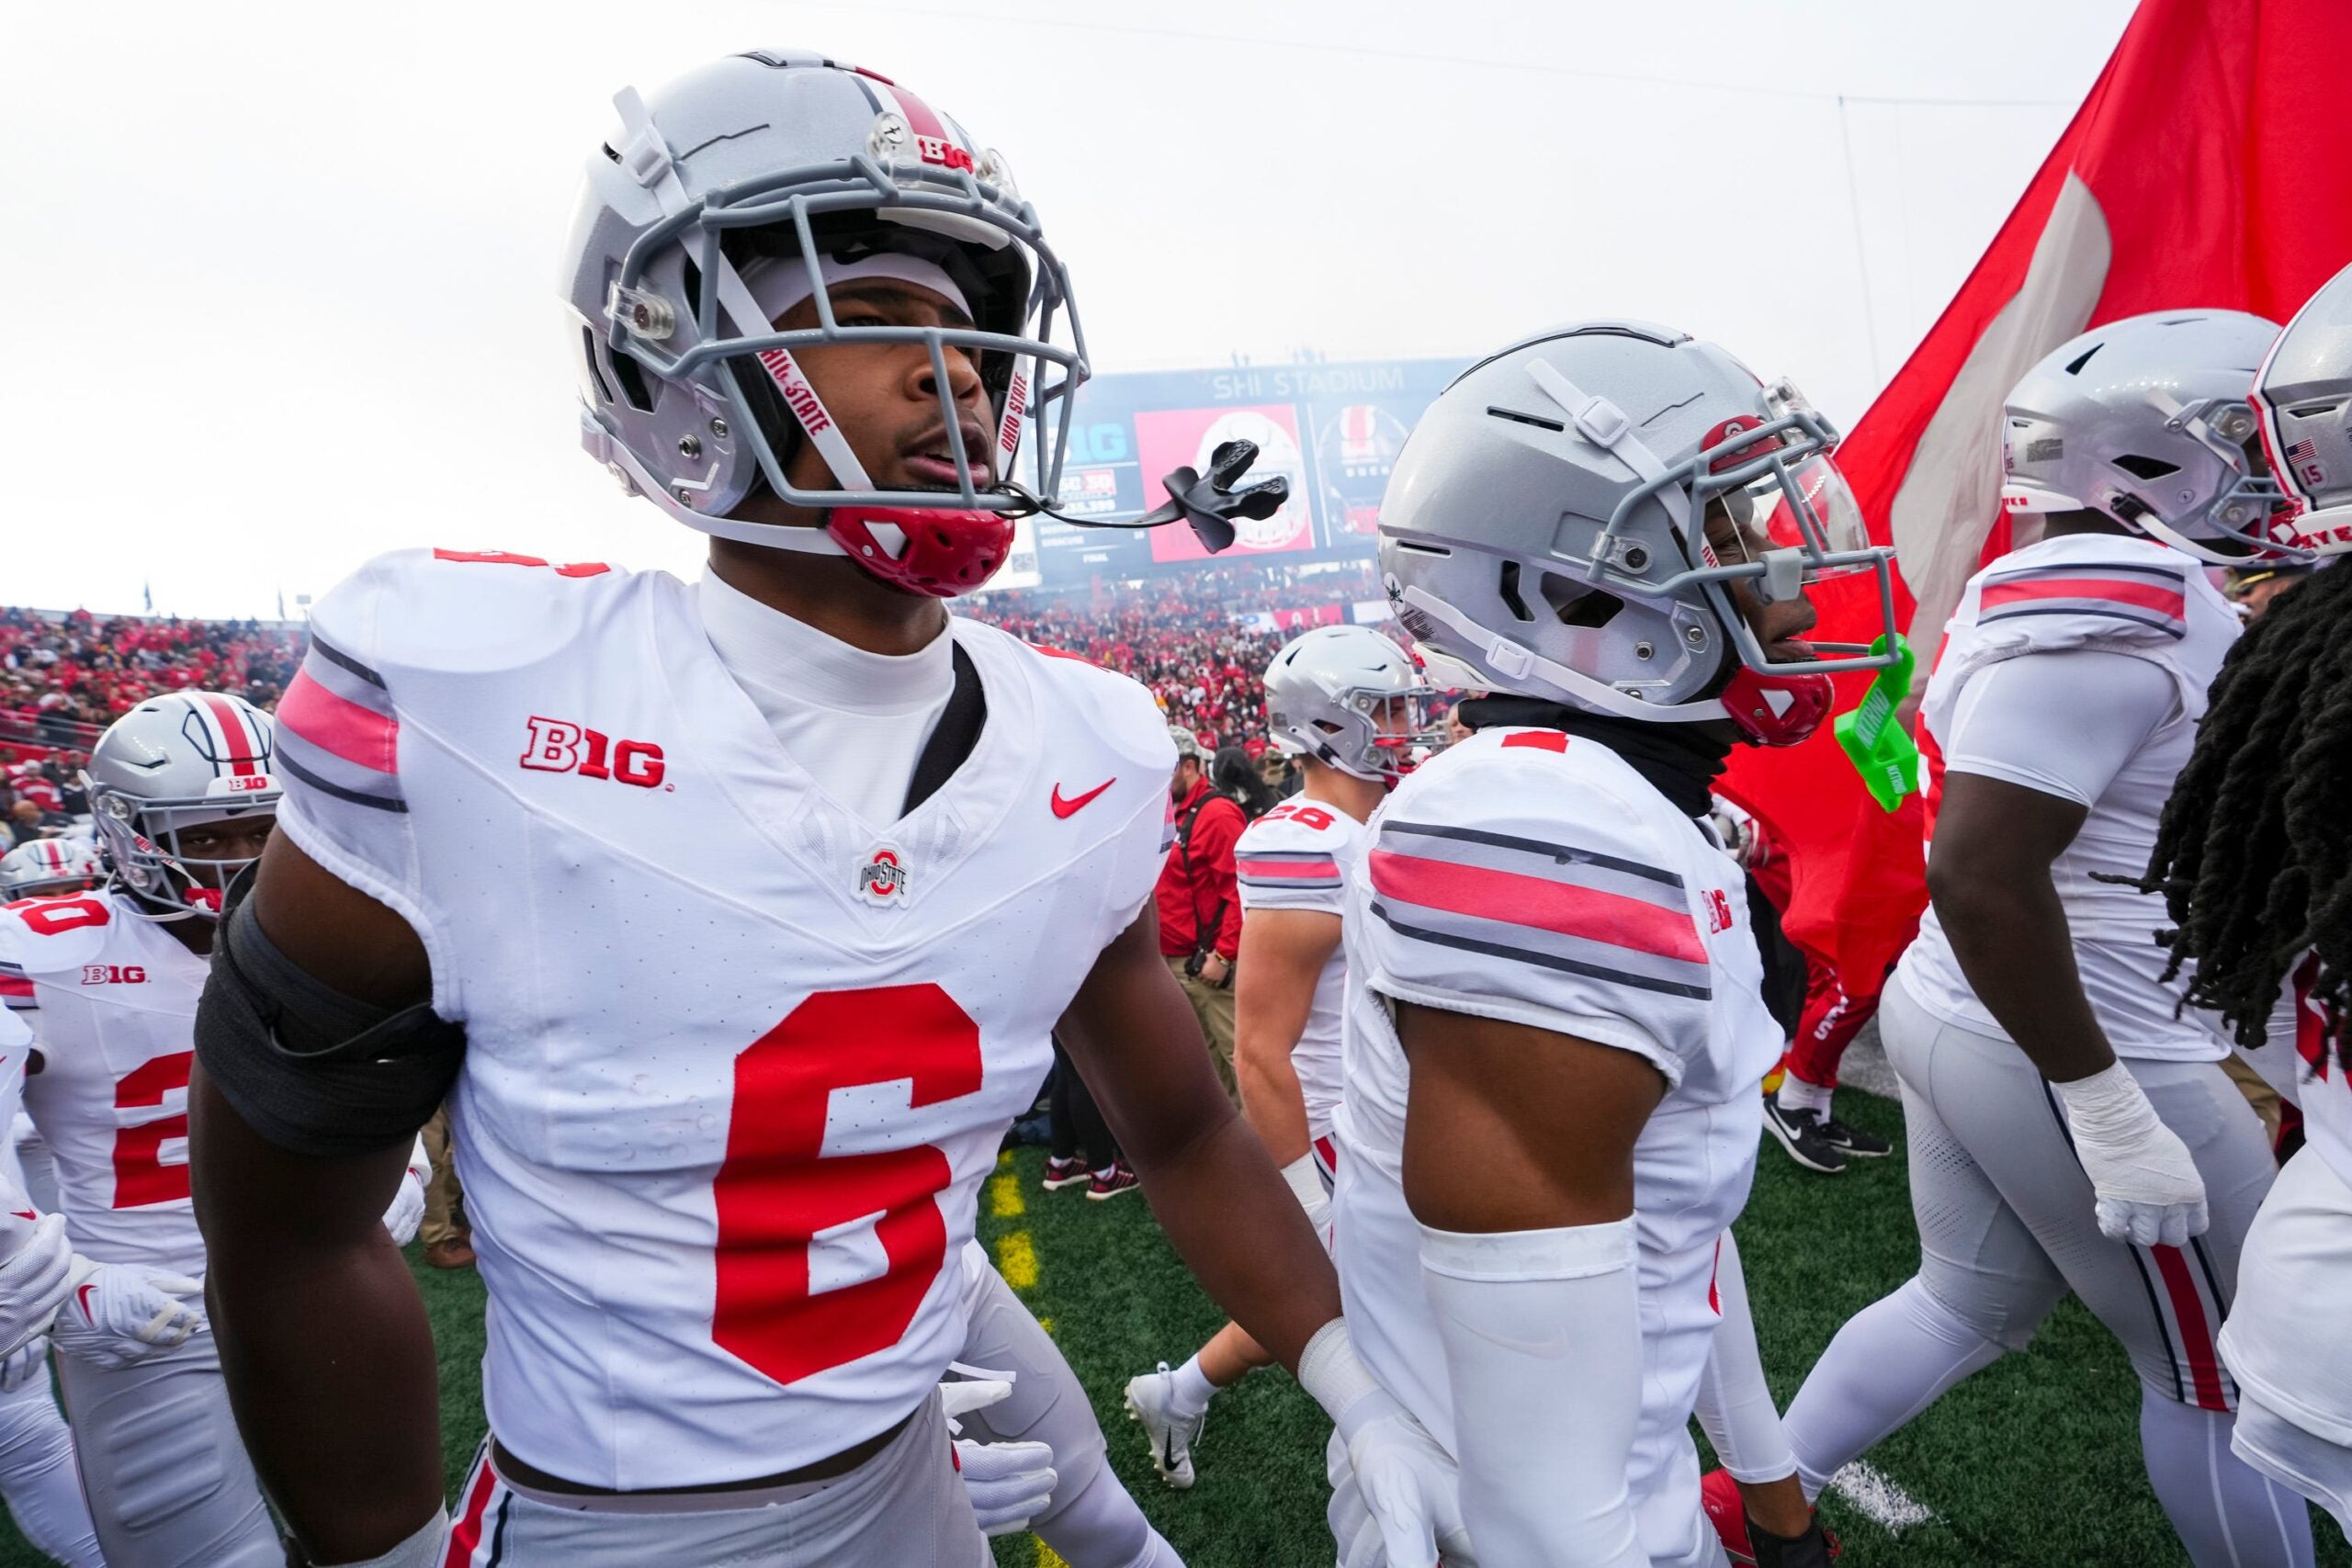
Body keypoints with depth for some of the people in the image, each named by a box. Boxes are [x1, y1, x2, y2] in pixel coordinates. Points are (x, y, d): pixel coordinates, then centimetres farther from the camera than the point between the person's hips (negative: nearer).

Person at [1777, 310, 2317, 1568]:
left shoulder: (2059, 591, 9)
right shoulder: (2116, 596, -22)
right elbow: (1982, 871, -29)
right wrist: (2106, 1107, -23)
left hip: (1957, 1017, 9)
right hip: (2060, 1052, -9)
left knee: (1969, 1300, 24)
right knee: (2220, 1376, 12)